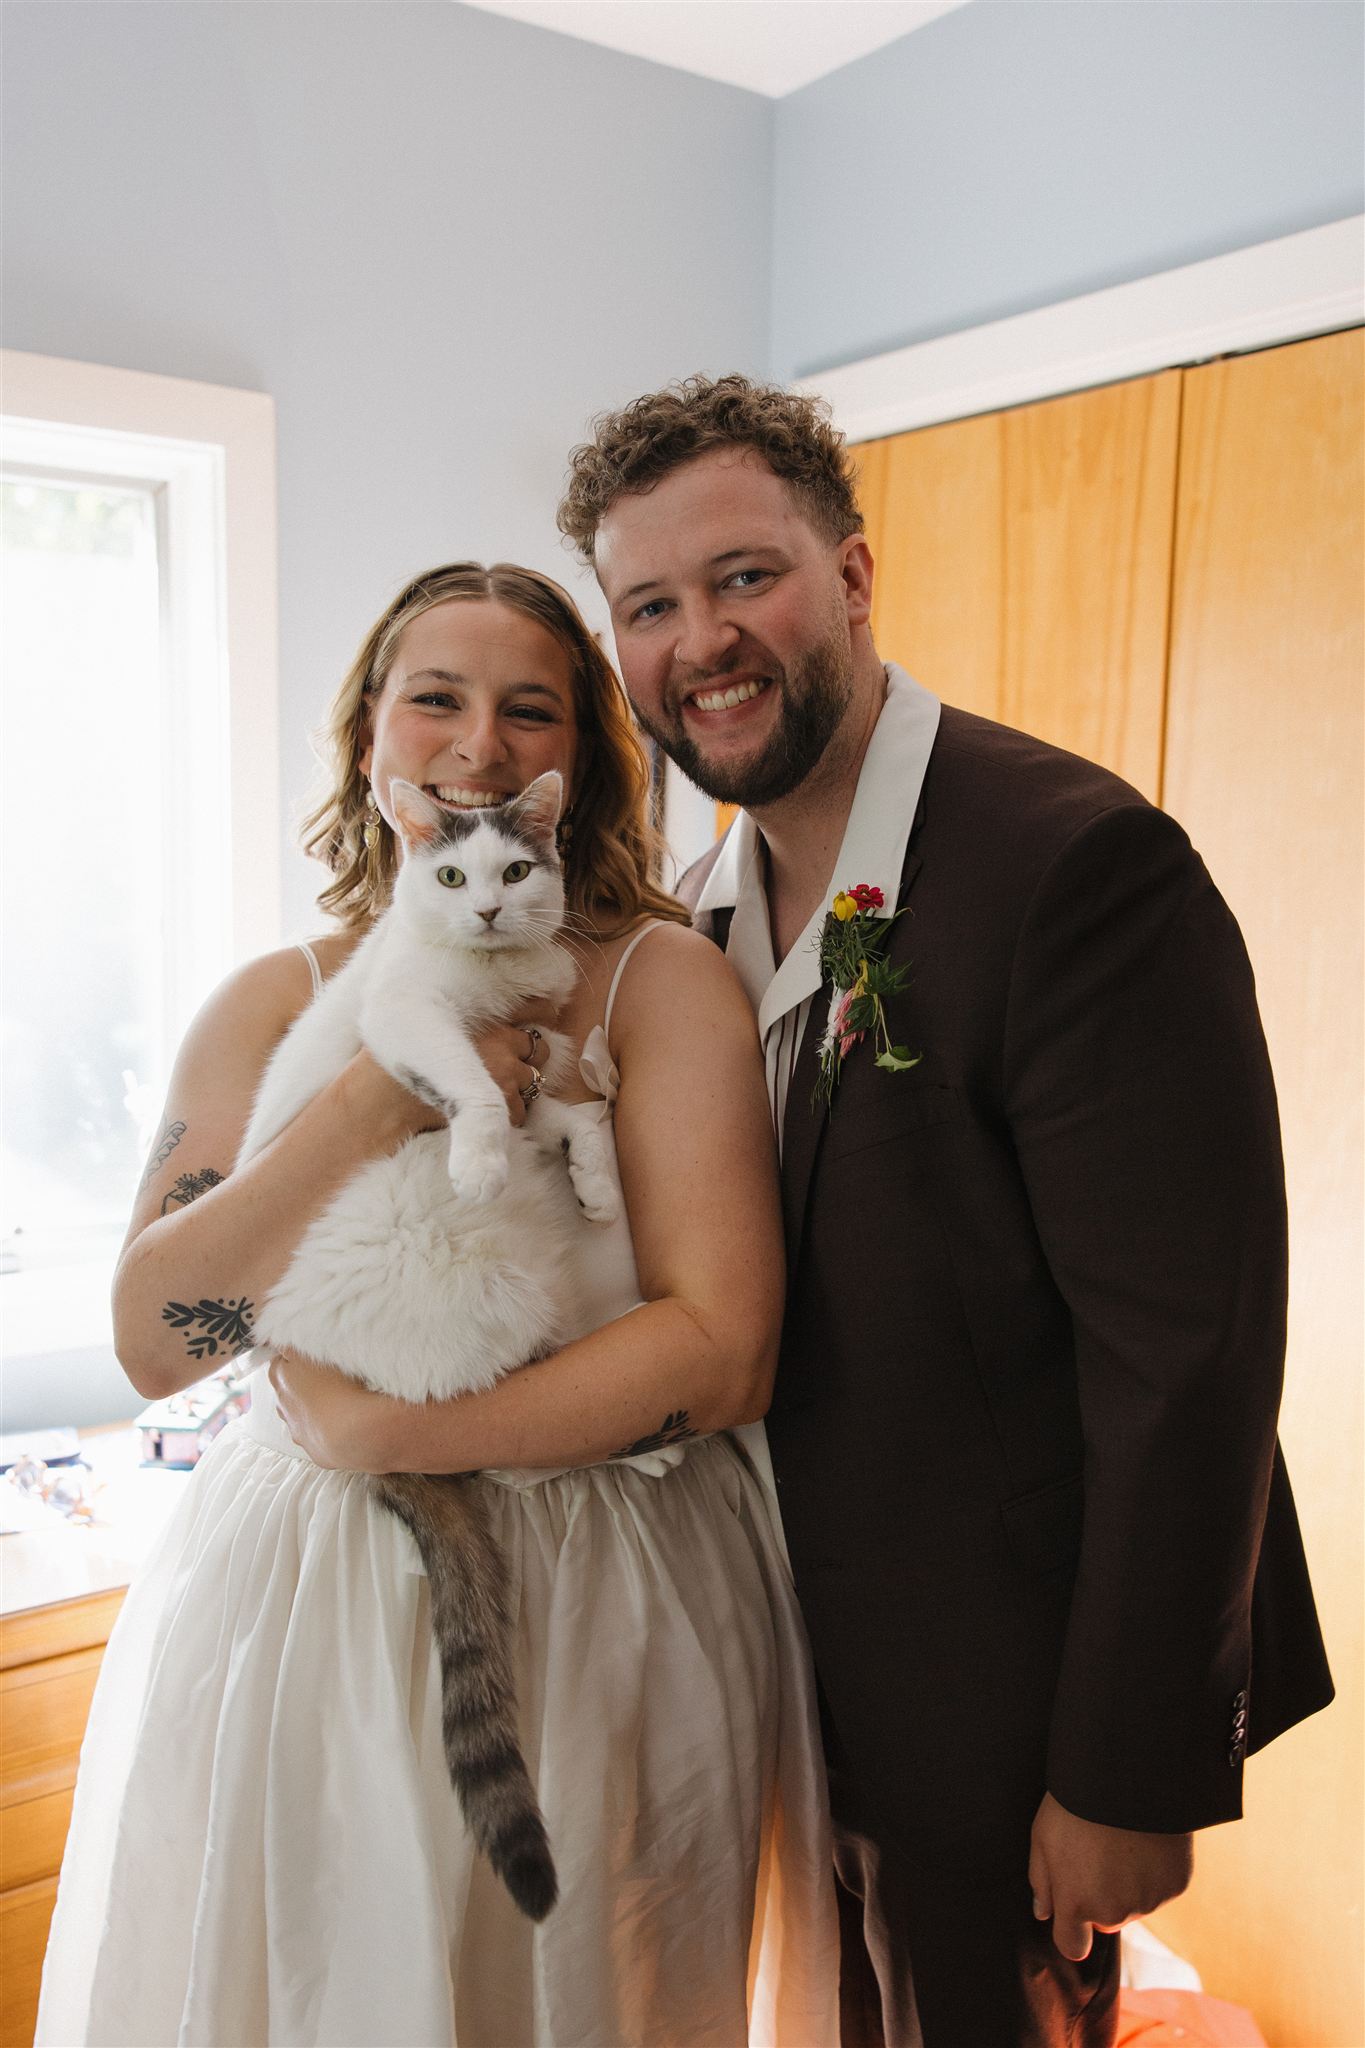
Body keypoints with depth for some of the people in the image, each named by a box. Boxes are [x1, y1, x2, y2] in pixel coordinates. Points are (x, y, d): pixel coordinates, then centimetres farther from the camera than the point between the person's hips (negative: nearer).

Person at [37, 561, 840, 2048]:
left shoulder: (665, 981, -9)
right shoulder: (270, 1007, 0)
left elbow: (725, 1352, -15)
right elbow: (149, 1340, -7)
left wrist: (392, 1436, -16)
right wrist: (373, 1111, -18)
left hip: (606, 1629, -2)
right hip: (302, 1616, 2)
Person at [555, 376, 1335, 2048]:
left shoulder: (1081, 863, -25)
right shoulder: (702, 908, 1)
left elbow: (1186, 1358, -24)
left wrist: (1127, 1777, -18)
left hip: (1003, 1682, -6)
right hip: (817, 1657, 7)